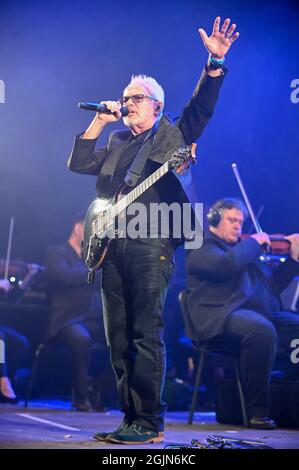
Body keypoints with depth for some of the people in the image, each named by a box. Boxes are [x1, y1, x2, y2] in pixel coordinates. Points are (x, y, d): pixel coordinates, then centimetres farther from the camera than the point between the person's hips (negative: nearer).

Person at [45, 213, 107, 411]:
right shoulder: (56, 253, 3)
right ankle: (81, 398, -24)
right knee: (82, 339, -38)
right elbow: (66, 276, -19)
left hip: (95, 319, 6)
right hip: (67, 319, -6)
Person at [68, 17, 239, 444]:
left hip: (150, 245, -6)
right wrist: (100, 122, 13)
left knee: (146, 335, -11)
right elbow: (78, 163, 18)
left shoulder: (173, 136, 11)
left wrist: (215, 62, -17)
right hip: (112, 247, 6)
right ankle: (130, 417, 10)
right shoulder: (116, 144, 25)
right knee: (118, 339, 5)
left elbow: (201, 106, -3)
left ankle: (149, 423, -11)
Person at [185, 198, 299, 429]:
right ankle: (258, 411, -28)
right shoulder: (202, 248, 6)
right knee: (262, 330, -37)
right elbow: (226, 264, -16)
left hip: (263, 312, 8)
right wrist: (254, 242, -2)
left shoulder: (246, 249, 28)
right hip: (221, 315, -8)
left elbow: (272, 286, 30)